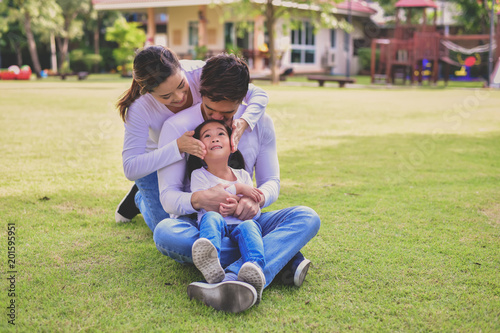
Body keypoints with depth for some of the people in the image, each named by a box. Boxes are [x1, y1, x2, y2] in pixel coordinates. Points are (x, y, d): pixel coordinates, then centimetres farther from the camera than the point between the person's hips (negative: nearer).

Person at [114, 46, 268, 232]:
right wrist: (177, 147, -50)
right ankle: (139, 198, 31)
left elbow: (259, 94, -28)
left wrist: (244, 122, -50)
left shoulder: (200, 73, -34)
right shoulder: (140, 108, -38)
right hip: (155, 159, -3)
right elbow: (131, 169, -38)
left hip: (193, 153, 3)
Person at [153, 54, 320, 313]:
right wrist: (199, 200, -37)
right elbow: (168, 196, -11)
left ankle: (234, 277, -51)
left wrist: (257, 198, -25)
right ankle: (280, 257, -34)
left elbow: (271, 181, 2)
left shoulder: (260, 123, 2)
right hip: (196, 224, -2)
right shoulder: (177, 127, -8)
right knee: (165, 233, -37)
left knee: (306, 218, -23)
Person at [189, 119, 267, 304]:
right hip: (216, 226, -1)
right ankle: (212, 267, -65)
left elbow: (255, 213, 10)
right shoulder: (199, 175, 10)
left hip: (240, 224, 2)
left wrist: (238, 208, -15)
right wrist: (237, 189, -11)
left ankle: (254, 270, -62)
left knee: (249, 226, -32)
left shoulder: (242, 175, 17)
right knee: (211, 217, -33)